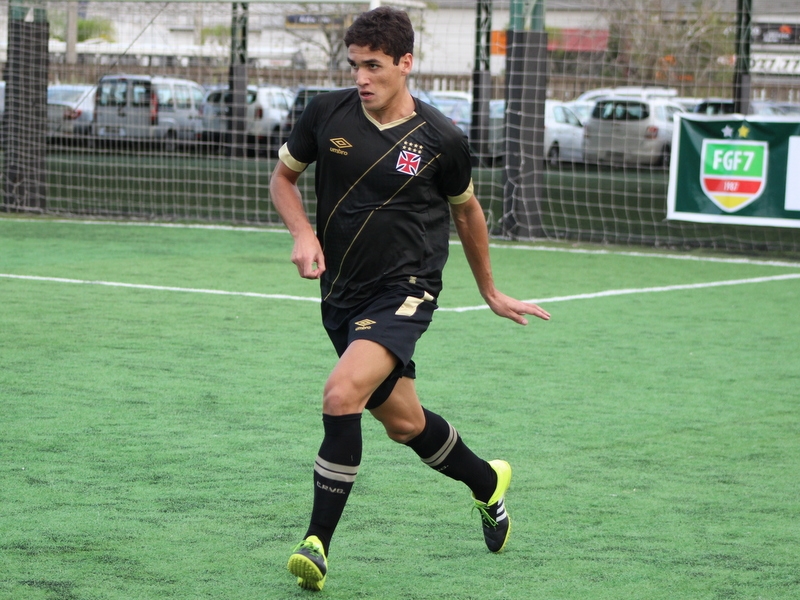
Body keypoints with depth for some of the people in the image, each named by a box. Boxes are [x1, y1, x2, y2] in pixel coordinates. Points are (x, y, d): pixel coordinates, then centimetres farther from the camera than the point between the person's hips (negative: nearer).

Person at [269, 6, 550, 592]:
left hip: (404, 291, -5)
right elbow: (283, 176, 12)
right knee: (404, 421, 16)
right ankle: (487, 482, 45)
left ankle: (318, 543, -19)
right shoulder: (327, 113, -3)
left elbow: (466, 210, 11)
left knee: (342, 394, -27)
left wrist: (490, 291, 21)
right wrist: (303, 233, -7)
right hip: (341, 295, 5)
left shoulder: (441, 139, -8)